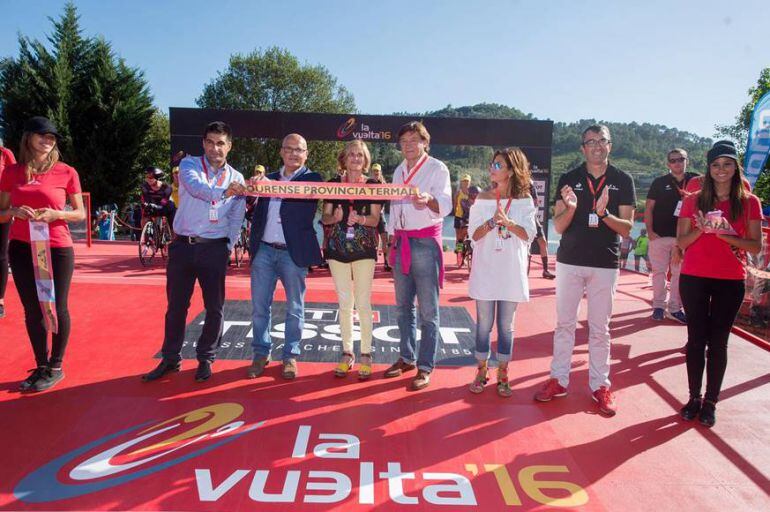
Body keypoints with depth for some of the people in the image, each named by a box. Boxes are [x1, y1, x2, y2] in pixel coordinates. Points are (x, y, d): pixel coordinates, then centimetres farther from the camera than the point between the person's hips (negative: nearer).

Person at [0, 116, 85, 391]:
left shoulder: (66, 172, -3)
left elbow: (80, 214, 2)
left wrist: (56, 214, -16)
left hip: (57, 249, -3)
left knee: (57, 308, 2)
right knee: (32, 310, 9)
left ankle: (56, 368, 17)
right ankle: (41, 366, 23)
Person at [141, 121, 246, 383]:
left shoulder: (236, 178, 7)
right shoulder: (189, 165, 3)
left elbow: (236, 219, 7)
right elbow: (196, 187, -21)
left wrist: (227, 248, -2)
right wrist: (225, 192, -26)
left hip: (214, 249, 1)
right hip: (183, 245, -1)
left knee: (215, 308, 5)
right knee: (176, 305, 8)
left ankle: (205, 359, 22)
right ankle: (170, 359, 23)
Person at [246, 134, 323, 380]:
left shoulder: (312, 179, 1)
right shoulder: (268, 179, 14)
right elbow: (258, 214, 16)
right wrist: (252, 246, 9)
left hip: (293, 253, -4)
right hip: (264, 251, 4)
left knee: (294, 309, 6)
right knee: (259, 307, 6)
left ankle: (290, 357, 18)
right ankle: (261, 354, 20)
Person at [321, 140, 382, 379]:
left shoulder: (373, 185, 3)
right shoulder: (333, 184, 7)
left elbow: (375, 219, -3)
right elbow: (324, 218, 6)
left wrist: (360, 219, -23)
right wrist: (335, 217, -16)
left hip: (364, 249, -2)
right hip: (337, 248, 2)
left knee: (363, 303, -2)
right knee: (344, 303, 8)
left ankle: (366, 354, 8)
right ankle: (347, 353, 18)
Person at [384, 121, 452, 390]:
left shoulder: (437, 168, -3)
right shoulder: (399, 171, 17)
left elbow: (445, 205, -16)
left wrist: (428, 200, -38)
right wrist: (391, 240, 15)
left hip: (425, 242, -6)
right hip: (401, 242, 7)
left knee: (428, 310, -3)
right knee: (403, 306, 12)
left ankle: (425, 366, 3)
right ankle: (407, 357, 25)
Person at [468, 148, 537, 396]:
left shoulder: (525, 201, 0)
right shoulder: (483, 198, 1)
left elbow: (528, 235, -8)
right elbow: (474, 234, -4)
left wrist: (508, 222, -24)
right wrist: (492, 221, -21)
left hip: (511, 272, 0)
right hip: (485, 271, 0)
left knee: (506, 326, 8)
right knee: (484, 325, 7)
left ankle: (502, 375, 21)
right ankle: (482, 371, 21)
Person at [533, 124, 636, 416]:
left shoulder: (623, 181, 3)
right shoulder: (569, 179, 3)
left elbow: (626, 228, -1)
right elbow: (558, 227, 0)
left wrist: (604, 214, -21)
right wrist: (570, 207, -21)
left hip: (605, 264, 0)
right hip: (569, 261, 1)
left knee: (600, 328, 7)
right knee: (564, 323, 7)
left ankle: (600, 385, 18)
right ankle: (558, 379, 17)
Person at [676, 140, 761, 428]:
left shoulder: (749, 203, 2)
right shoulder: (694, 201, 4)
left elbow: (756, 247, -1)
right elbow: (680, 242, 3)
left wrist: (725, 234, -17)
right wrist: (701, 229, -15)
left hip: (730, 282, -1)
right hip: (694, 279, 1)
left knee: (718, 342, 4)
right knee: (696, 339, 6)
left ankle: (711, 402, 16)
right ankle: (694, 398, 18)